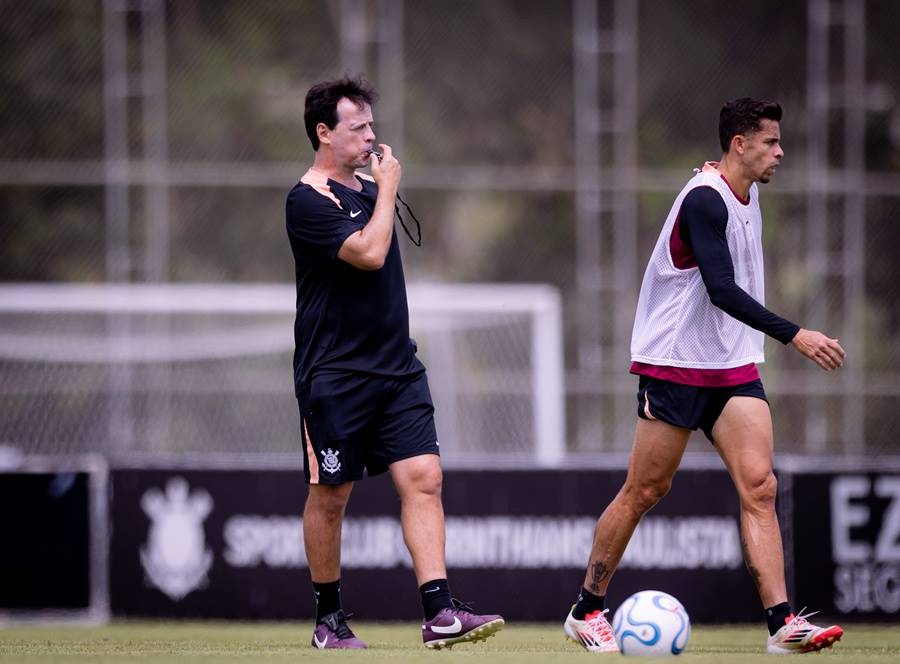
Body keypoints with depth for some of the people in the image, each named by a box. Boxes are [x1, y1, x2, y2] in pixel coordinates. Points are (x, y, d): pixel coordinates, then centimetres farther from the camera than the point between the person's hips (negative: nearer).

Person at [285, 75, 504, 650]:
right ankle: (330, 618, 16)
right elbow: (369, 253, -22)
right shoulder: (308, 202, -11)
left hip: (396, 366, 7)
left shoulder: (369, 190, 14)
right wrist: (388, 188, -11)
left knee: (424, 477, -7)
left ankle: (439, 612, -14)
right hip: (334, 376, -7)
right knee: (331, 494, 2)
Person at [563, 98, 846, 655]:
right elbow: (721, 290, -28)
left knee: (760, 486, -8)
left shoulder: (746, 195, 10)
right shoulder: (705, 200, -18)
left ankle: (782, 622, -16)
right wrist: (795, 336, -32)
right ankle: (587, 610, 16)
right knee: (645, 491, 1)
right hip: (675, 364, -7)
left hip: (734, 368, 7)